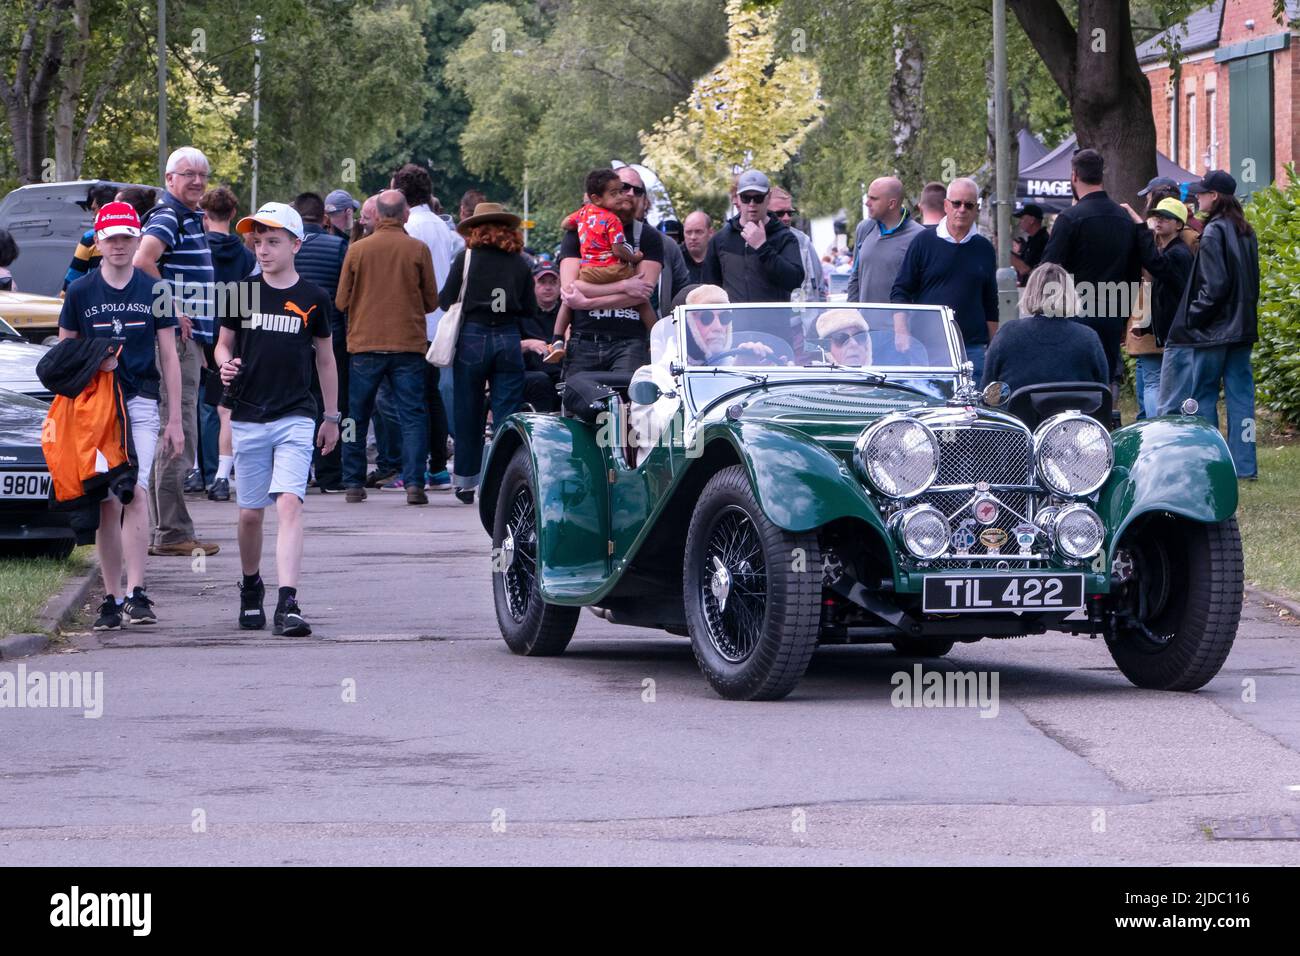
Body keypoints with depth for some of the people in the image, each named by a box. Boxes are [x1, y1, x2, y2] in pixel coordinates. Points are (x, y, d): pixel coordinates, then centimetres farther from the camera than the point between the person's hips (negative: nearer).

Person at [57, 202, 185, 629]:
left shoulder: (154, 292, 6)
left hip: (140, 404, -1)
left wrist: (174, 420, 6)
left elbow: (169, 357, 9)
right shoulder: (80, 292, 5)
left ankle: (136, 593, -20)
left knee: (135, 492, -16)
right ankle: (111, 598, 9)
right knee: (106, 503, 2)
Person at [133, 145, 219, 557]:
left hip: (186, 337, 11)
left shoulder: (191, 218, 18)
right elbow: (142, 262, -29)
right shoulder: (167, 217, -13)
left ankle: (162, 530, 19)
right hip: (175, 339, -11)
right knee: (177, 437, -10)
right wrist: (173, 313, -23)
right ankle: (172, 533, -10)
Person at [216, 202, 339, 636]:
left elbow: (324, 357, 13)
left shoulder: (312, 299, 2)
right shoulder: (242, 291, 4)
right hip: (248, 417, 2)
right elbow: (224, 343, 14)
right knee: (250, 512, 7)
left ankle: (287, 603, -24)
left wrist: (332, 416, 16)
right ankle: (251, 588, 32)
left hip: (296, 417, -2)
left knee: (289, 503, -17)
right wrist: (225, 364, -10)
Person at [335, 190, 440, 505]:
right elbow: (431, 301, 3)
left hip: (365, 344, 1)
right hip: (408, 345, -1)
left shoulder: (357, 250, -1)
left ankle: (353, 484, 12)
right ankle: (414, 483, -8)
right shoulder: (418, 250, -3)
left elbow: (341, 302, 4)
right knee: (412, 415, 2)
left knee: (357, 417, 11)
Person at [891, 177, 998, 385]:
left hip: (973, 347, 2)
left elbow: (991, 305, 17)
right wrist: (902, 333, -9)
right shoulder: (924, 242, 3)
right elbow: (899, 292, 3)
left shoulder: (984, 249, 12)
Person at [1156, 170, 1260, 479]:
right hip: (1243, 329, 8)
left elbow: (1214, 284, -19)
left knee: (1202, 397, 0)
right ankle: (1245, 465, 8)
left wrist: (1192, 316, -12)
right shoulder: (1246, 233, 11)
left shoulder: (1214, 232, -14)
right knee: (1240, 395, 8)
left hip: (1212, 331, -8)